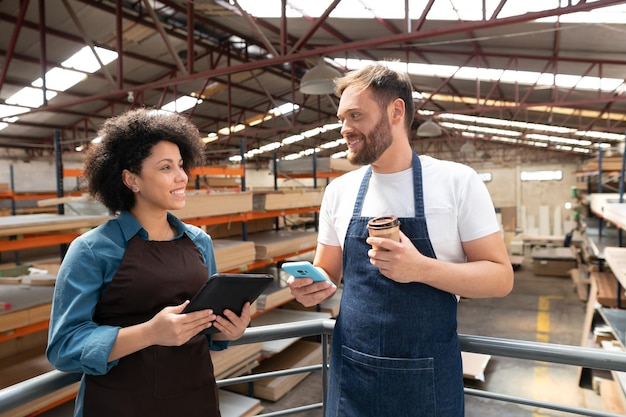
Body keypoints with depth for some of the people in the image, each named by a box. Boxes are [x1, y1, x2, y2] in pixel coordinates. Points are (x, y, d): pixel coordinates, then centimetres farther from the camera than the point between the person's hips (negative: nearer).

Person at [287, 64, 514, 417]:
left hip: (427, 378, -2)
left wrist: (421, 268, -24)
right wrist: (309, 287, -13)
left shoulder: (457, 181, -9)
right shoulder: (338, 191, 1)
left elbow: (501, 277, -8)